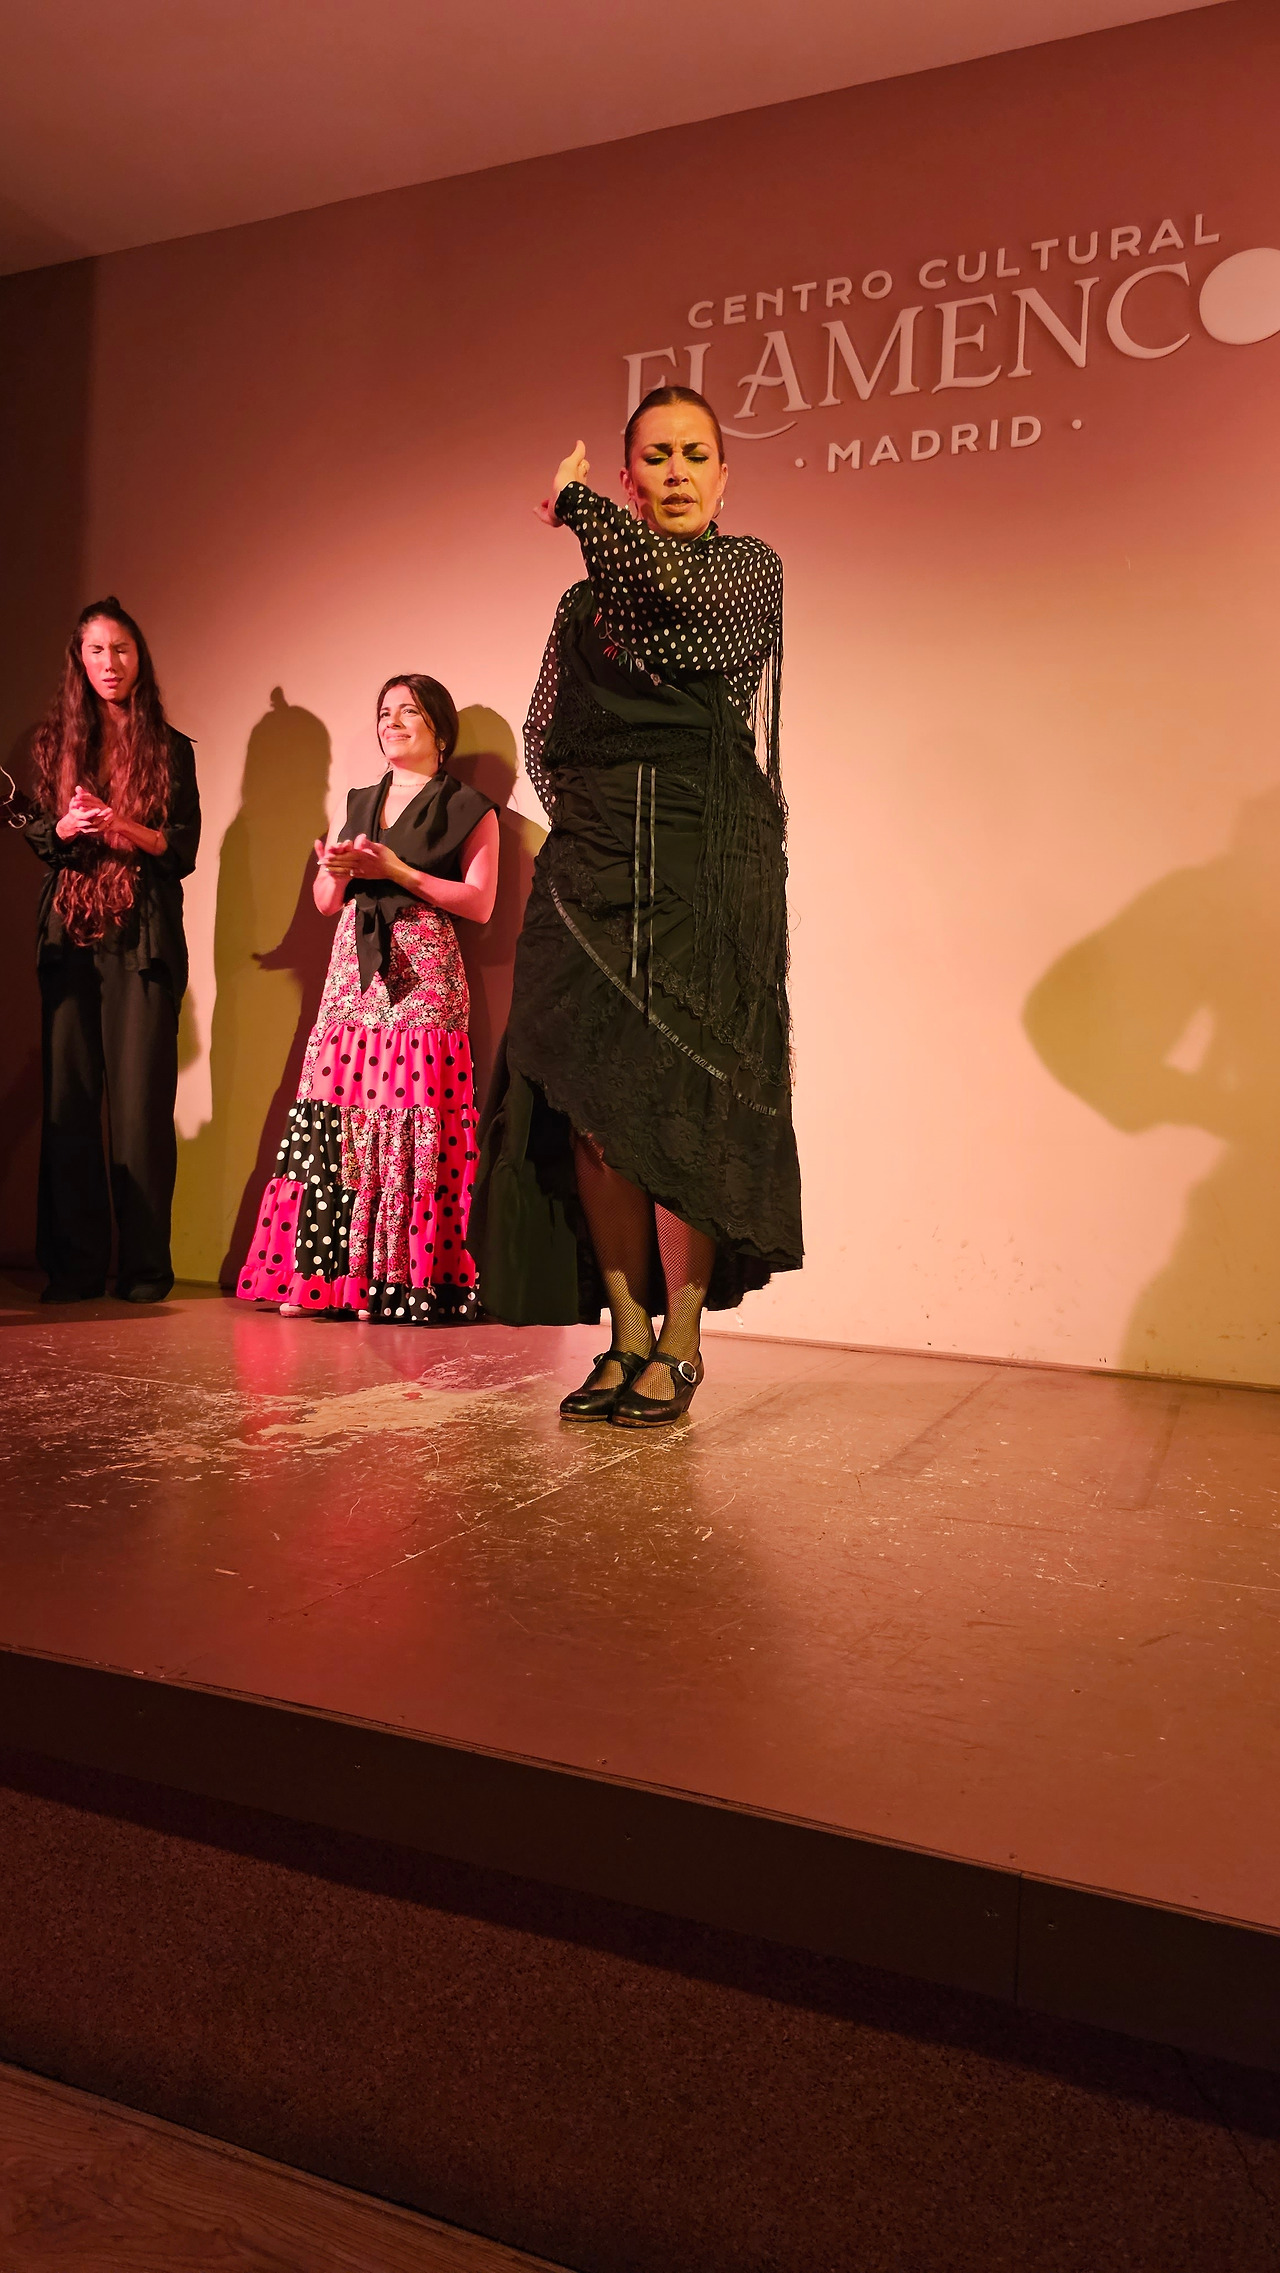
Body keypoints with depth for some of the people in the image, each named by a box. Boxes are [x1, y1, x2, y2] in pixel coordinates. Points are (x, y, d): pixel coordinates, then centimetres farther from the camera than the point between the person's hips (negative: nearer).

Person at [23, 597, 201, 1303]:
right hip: (69, 938, 2)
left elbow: (184, 849, 3)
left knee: (141, 1098, -7)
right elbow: (36, 836, 13)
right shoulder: (54, 742, 15)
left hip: (142, 939, -2)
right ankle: (74, 1263, 3)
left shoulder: (169, 748, 10)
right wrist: (65, 828, -8)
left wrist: (125, 828, -14)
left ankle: (144, 1265, -1)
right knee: (68, 1095, -3)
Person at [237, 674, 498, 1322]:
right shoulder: (361, 803, 22)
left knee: (409, 1127, -11)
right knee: (334, 1116, -3)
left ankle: (393, 1282, -7)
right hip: (353, 976, 5)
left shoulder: (469, 809, 6)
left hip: (424, 980, -5)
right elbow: (325, 902, 20)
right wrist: (336, 868, -2)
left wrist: (399, 872, -11)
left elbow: (479, 904, -4)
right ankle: (322, 1276, 1)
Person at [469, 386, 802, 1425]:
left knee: (680, 1108, -8)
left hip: (706, 874, -4)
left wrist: (573, 503, -1)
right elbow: (544, 740, 20)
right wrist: (597, 815, 5)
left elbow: (674, 579, -15)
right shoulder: (586, 603, 18)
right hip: (593, 872, 4)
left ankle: (680, 1344, 2)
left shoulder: (749, 569, 7)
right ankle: (627, 1336, 6)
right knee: (591, 1108, -3)